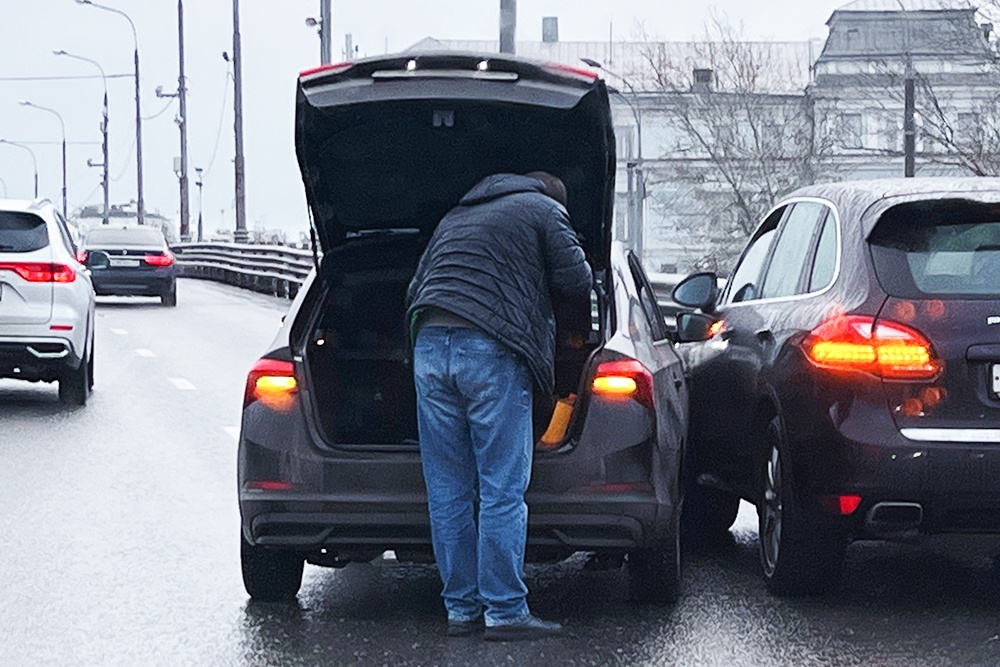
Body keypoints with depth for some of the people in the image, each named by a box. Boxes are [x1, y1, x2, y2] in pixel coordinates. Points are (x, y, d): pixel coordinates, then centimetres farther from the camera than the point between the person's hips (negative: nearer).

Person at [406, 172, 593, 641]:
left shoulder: (456, 217, 31)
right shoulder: (544, 210, 13)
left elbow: (415, 290, 29)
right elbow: (576, 282, 7)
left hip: (429, 345, 6)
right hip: (492, 353, -6)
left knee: (447, 492, 7)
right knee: (503, 490, -3)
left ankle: (461, 608, 10)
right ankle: (505, 611, -4)